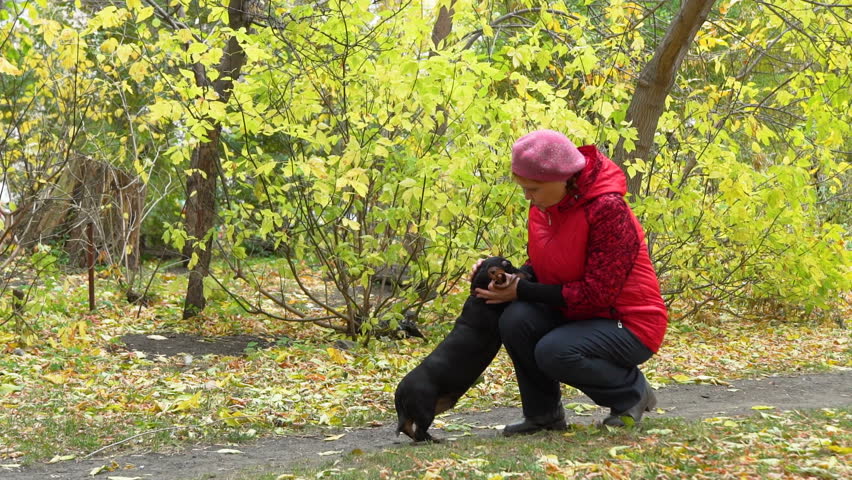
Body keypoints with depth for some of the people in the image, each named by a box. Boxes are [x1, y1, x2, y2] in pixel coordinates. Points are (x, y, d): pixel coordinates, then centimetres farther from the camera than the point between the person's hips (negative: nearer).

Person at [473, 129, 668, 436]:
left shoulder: (607, 210, -25)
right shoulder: (543, 205, -3)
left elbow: (596, 294, -26)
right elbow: (542, 265, 11)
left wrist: (522, 291, -23)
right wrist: (515, 277, -14)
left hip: (628, 324, -6)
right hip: (573, 314, 6)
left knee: (554, 352, -31)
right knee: (516, 320, -22)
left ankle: (633, 391, -2)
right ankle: (543, 414, -1)